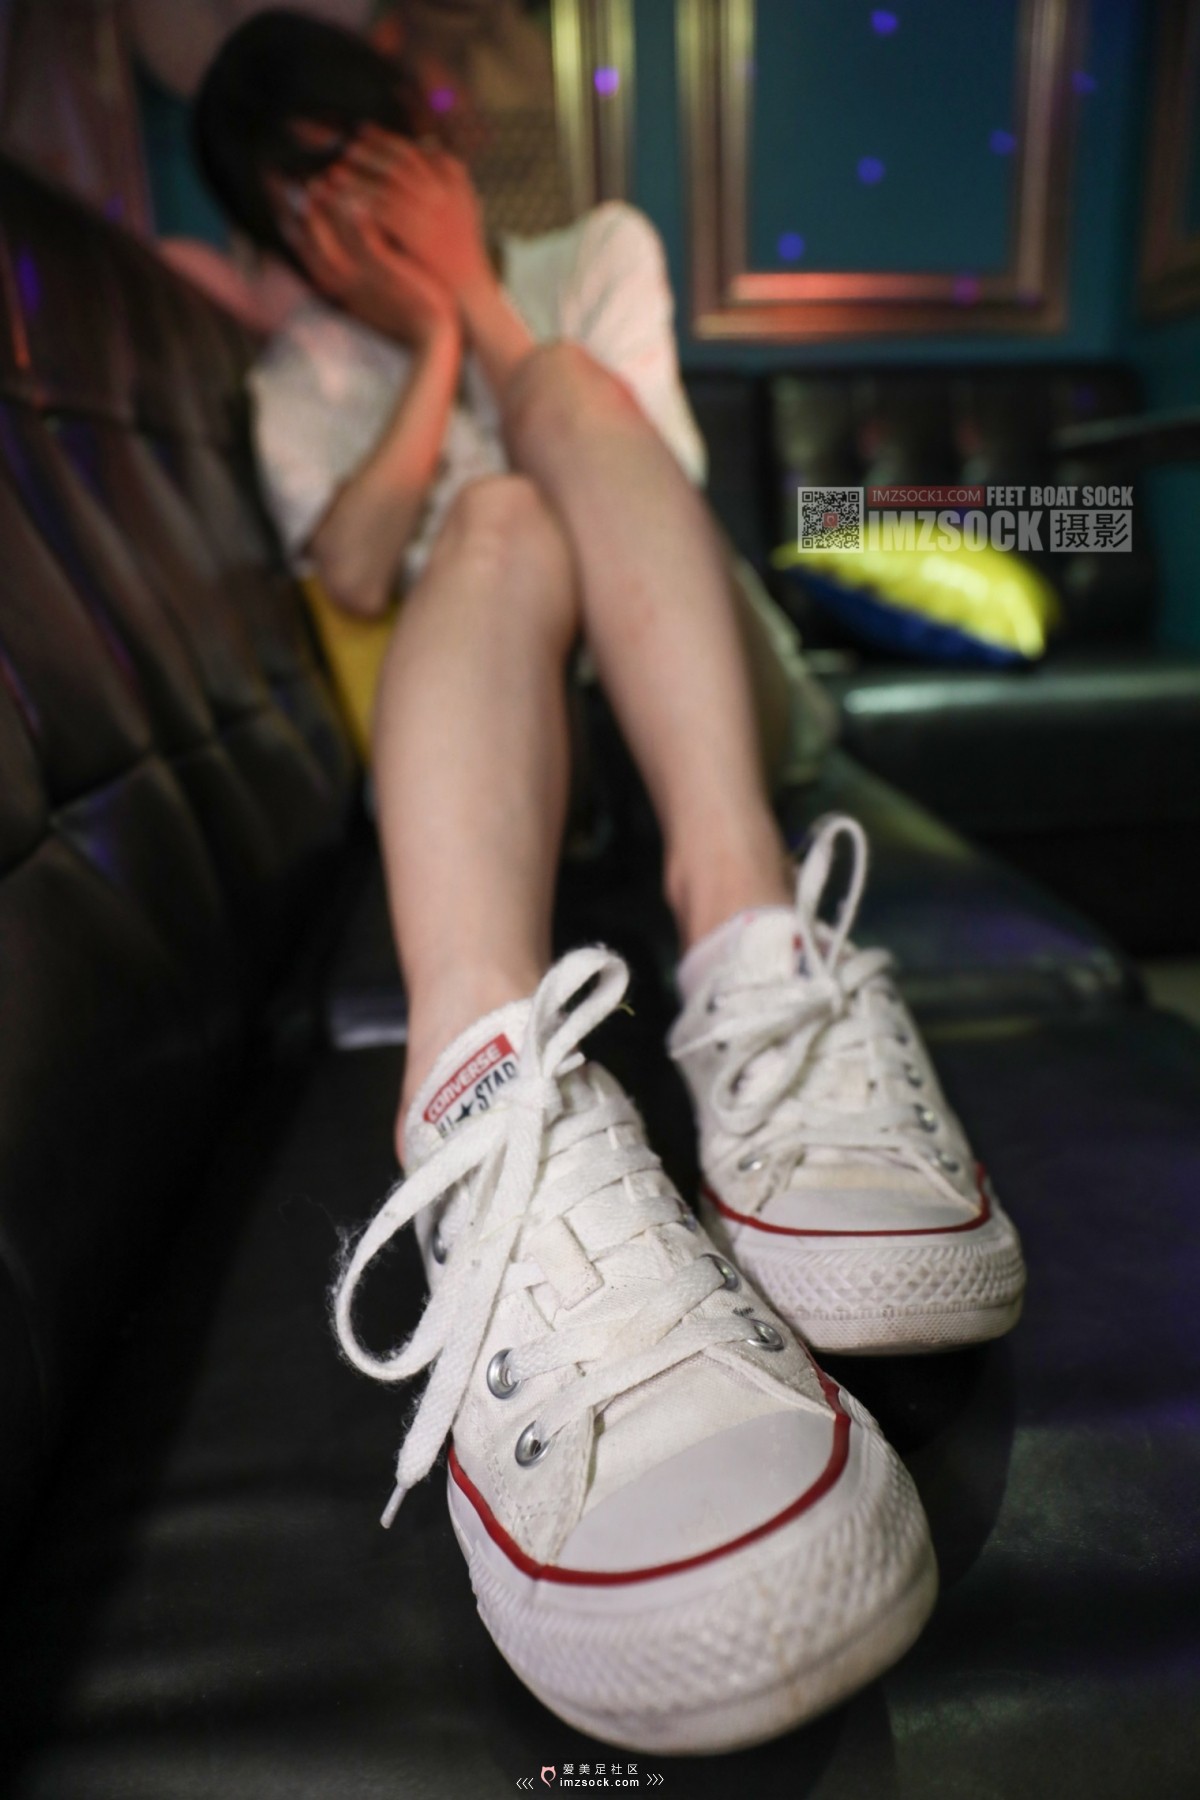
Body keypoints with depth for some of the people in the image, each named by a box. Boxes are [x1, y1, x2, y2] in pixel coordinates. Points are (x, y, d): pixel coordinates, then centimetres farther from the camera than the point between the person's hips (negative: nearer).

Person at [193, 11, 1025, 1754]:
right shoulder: (301, 375, 20)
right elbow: (357, 575, -2)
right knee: (496, 516, -27)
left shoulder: (594, 252, 23)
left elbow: (645, 477, 4)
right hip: (466, 730, 0)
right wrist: (427, 346, -1)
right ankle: (492, 1084, -59)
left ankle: (749, 934, -48)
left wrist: (479, 302, 5)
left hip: (679, 705, 1)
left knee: (565, 402, -19)